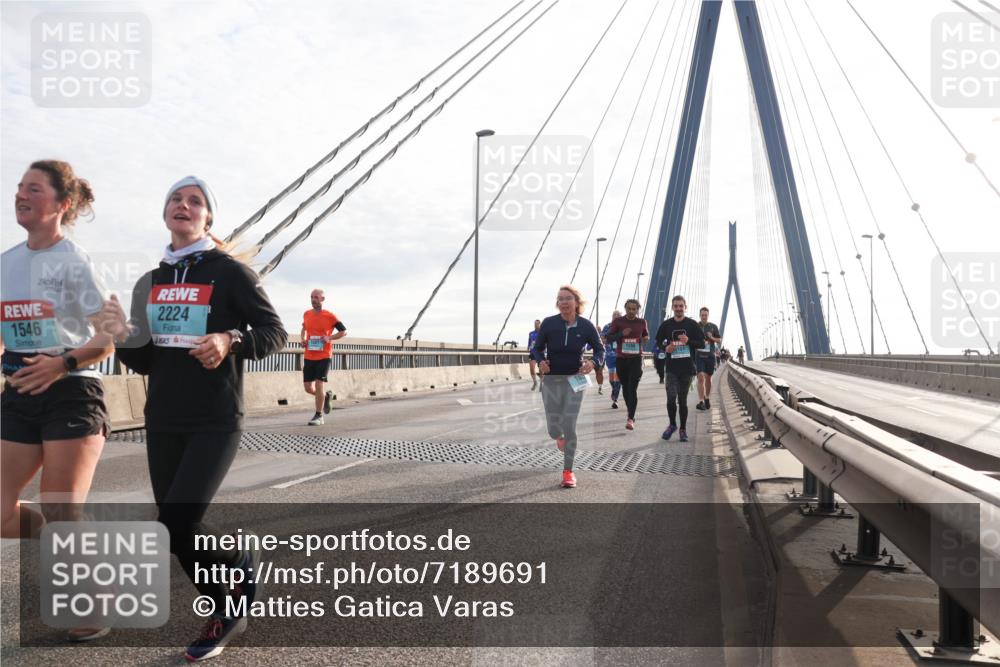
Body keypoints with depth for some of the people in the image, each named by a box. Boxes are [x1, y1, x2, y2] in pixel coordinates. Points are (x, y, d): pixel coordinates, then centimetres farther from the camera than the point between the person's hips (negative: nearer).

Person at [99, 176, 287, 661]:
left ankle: (241, 562, 16)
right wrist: (122, 336, -7)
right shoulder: (151, 282, 10)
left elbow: (275, 333, -6)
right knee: (178, 530, 9)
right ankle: (224, 614, 31)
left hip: (215, 421, -6)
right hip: (162, 422, 6)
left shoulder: (229, 271, -6)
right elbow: (146, 362, 13)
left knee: (177, 525, -15)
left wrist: (231, 341, -24)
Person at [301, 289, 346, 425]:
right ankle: (326, 396, 34)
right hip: (308, 356, 5)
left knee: (318, 384, -11)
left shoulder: (330, 316, -6)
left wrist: (329, 338, -14)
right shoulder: (306, 314, 7)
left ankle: (318, 416, 2)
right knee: (308, 387, 4)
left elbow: (344, 331, 1)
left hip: (323, 356, -5)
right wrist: (302, 339, 6)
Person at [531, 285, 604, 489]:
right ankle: (560, 438, 45)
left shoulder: (586, 326, -7)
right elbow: (537, 348, 4)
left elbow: (600, 349, 4)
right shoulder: (548, 323, -9)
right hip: (551, 380, 1)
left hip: (574, 380, 0)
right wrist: (540, 361, -18)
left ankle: (568, 472, 9)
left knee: (569, 427, -5)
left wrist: (593, 363, -17)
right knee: (554, 430, 4)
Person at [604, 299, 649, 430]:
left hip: (636, 359, -1)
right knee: (625, 388, 11)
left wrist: (646, 338, 0)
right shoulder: (618, 322, 0)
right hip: (621, 359, 1)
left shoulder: (642, 322, 5)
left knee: (633, 389, -11)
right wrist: (621, 334, -17)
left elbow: (646, 335, 23)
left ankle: (630, 419, -15)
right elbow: (609, 338, -2)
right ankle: (631, 413, 28)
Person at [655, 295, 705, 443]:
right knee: (671, 397, -13)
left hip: (687, 368, 0)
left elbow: (702, 344, 1)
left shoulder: (692, 324, 0)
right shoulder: (666, 325, 3)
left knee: (682, 399, 7)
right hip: (671, 367, 0)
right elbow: (659, 342, 14)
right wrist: (666, 348, -8)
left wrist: (689, 341, -18)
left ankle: (683, 429, 22)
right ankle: (672, 424, 11)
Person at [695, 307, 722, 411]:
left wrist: (712, 338, -9)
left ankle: (707, 398, 30)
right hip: (699, 355, -2)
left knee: (708, 378, 12)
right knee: (701, 377, -14)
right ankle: (701, 402, -18)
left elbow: (720, 340, 10)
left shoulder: (713, 327, 6)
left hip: (710, 355, 2)